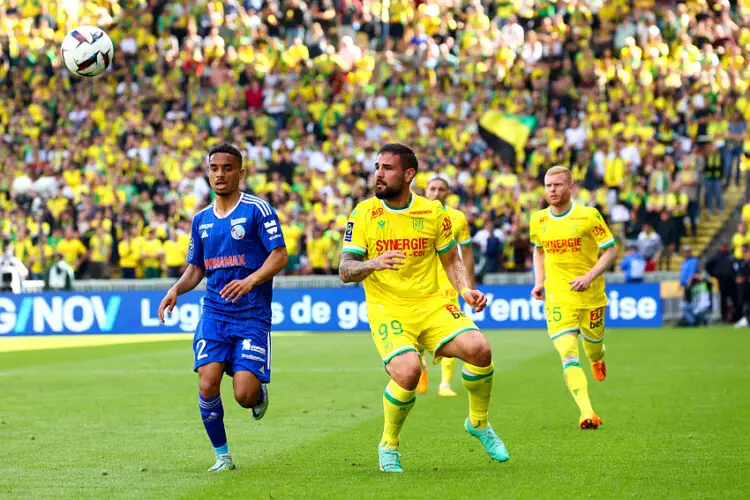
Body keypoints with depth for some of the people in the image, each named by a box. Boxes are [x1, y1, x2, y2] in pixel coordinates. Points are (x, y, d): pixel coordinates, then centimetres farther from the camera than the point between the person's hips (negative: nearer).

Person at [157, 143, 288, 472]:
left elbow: (280, 255, -8)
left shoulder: (257, 210, -3)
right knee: (207, 384, -14)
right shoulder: (201, 219, 14)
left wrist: (251, 281, -24)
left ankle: (260, 393, 26)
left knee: (244, 395, -13)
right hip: (214, 313, 4)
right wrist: (176, 289, 0)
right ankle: (222, 455, 5)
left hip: (252, 314, -4)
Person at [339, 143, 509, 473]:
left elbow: (451, 260, 15)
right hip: (387, 310, -2)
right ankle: (388, 445, -1)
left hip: (432, 304, 2)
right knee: (408, 371, -29)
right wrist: (374, 264, -26)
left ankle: (478, 423, 7)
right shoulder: (363, 214, -1)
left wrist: (466, 290, -4)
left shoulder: (433, 212, 5)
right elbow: (345, 271, -5)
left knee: (479, 348, -22)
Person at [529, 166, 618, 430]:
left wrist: (589, 277, -18)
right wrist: (539, 282, 9)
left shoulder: (589, 215, -8)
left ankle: (597, 359, 57)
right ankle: (587, 412, -25)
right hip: (557, 296, 1)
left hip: (591, 295, -1)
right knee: (568, 353, -16)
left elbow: (611, 251, -5)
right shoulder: (538, 220, 3)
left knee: (593, 344, 16)